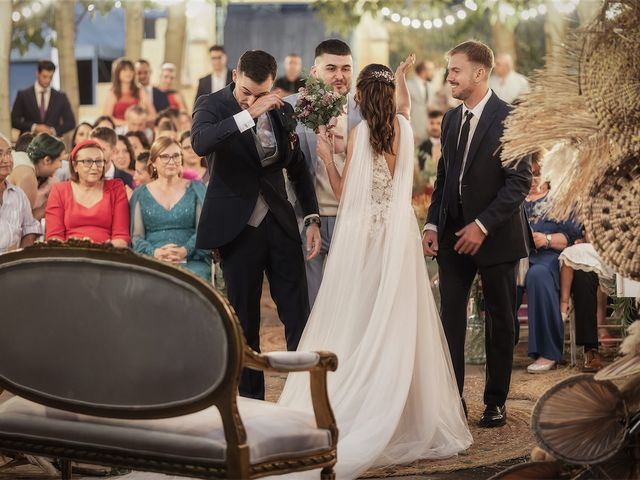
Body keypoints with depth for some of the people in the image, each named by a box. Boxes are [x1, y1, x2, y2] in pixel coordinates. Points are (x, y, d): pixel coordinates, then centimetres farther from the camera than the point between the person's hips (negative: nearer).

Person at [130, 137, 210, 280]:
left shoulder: (196, 189, 16)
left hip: (191, 260, 0)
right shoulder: (140, 194, 17)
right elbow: (136, 236, 9)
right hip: (152, 260, 0)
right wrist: (154, 252, -13)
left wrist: (185, 250, -14)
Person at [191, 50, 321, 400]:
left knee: (299, 317, 1)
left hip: (281, 224, 3)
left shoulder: (281, 110, 5)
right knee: (244, 321, 5)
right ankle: (251, 397, 15)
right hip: (239, 227, -3)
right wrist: (248, 115, -33)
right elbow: (200, 143, -29)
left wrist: (311, 218, 10)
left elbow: (298, 167, 16)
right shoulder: (212, 105, -6)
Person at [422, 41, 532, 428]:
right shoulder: (451, 120, 10)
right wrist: (433, 224, 2)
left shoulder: (509, 119, -11)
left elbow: (520, 181, -15)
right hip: (454, 235, 5)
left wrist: (483, 225, -19)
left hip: (496, 236, -5)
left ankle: (496, 402, 17)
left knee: (501, 321, 7)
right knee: (450, 319, 1)